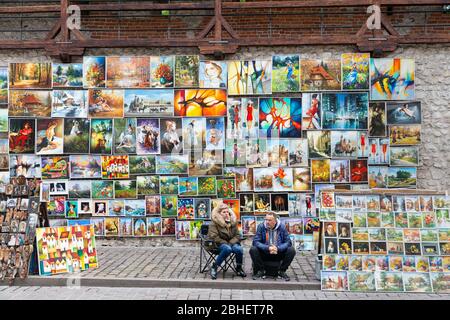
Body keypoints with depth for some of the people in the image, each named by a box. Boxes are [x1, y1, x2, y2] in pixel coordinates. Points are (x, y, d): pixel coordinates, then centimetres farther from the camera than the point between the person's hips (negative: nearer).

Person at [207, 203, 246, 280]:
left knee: (239, 249, -29)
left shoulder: (233, 221, 8)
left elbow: (237, 235, 7)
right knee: (227, 249, -37)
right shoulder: (214, 222, -6)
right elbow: (213, 237, -13)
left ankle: (239, 268, -3)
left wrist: (231, 242, -12)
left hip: (232, 242, 4)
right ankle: (214, 267, -19)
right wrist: (226, 243, -17)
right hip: (220, 244, -4)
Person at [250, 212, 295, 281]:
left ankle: (282, 271, -5)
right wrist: (268, 248, -29)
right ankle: (261, 271, -6)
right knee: (253, 250, -27)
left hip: (279, 253, 1)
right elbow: (255, 241, -14)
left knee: (291, 250, -24)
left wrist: (278, 248, -28)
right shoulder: (261, 226, -8)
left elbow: (288, 242, -9)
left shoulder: (282, 227, -7)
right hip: (264, 254, 0)